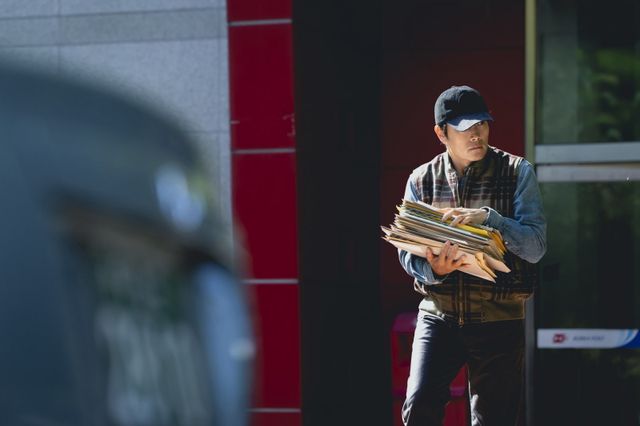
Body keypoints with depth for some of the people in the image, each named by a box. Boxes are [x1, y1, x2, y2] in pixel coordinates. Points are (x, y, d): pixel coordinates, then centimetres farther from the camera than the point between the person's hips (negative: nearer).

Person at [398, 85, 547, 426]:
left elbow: (535, 246, -8)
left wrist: (488, 218, -23)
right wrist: (433, 269, -21)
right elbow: (406, 252, 2)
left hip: (499, 320, -1)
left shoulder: (517, 172, -1)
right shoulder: (421, 180, 4)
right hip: (438, 316, 1)